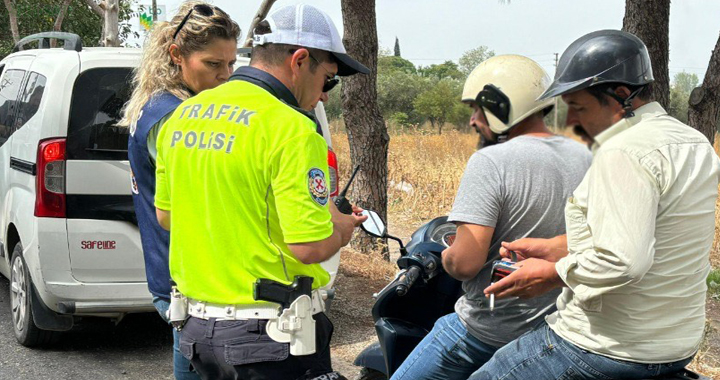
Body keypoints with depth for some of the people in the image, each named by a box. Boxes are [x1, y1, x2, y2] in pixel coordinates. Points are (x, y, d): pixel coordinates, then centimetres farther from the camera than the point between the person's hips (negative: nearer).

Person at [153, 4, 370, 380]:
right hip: (272, 334, -7)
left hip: (200, 328, 8)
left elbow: (164, 214, 17)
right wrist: (340, 228, 0)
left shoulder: (183, 114, 7)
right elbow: (310, 247, -21)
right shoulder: (290, 129, -17)